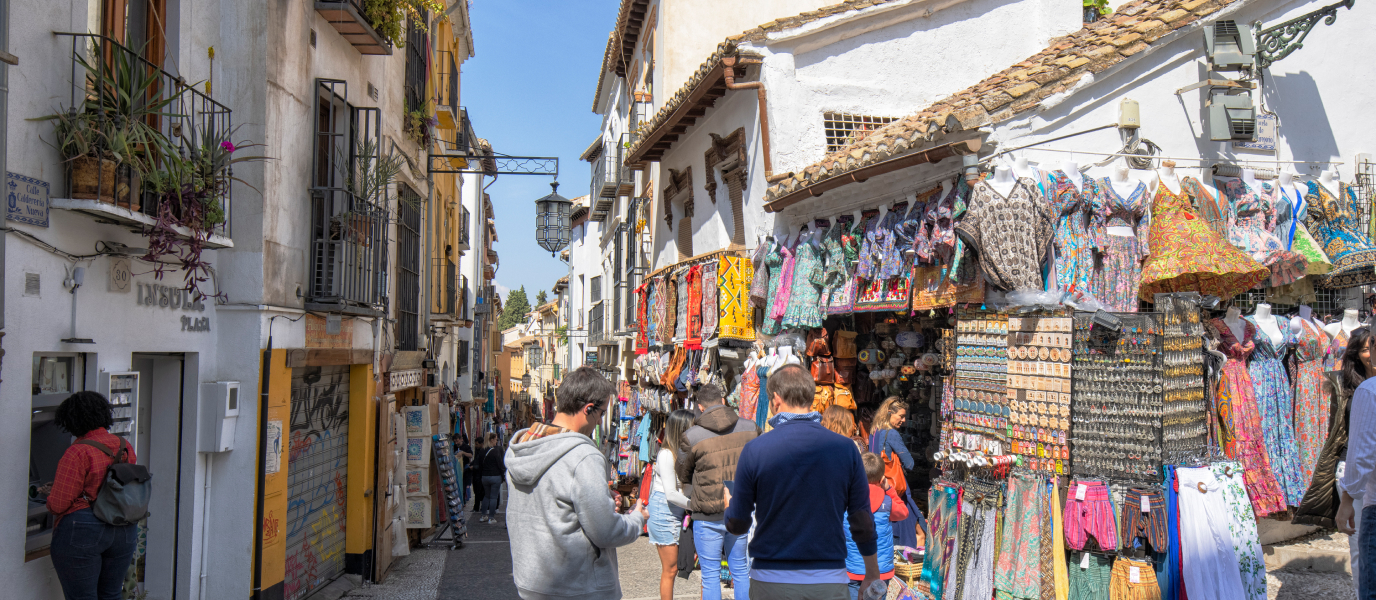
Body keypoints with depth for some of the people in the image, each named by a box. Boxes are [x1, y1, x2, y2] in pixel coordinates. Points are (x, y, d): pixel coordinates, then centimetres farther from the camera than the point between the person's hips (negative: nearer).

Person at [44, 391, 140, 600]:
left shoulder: (78, 452, -14)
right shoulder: (126, 447, 6)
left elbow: (58, 504, -14)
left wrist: (50, 499, 8)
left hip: (81, 533, -6)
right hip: (125, 532, 6)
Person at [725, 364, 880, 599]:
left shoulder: (755, 449, -8)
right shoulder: (845, 448, -4)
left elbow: (737, 525, 0)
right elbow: (862, 521, 3)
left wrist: (730, 503, 24)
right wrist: (872, 569, 20)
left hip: (770, 581, 0)